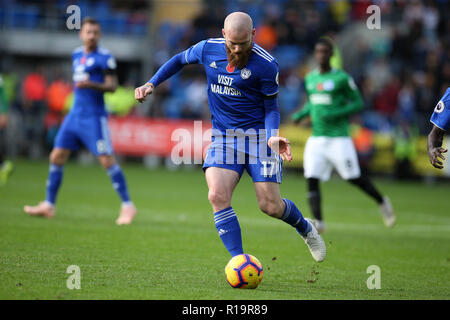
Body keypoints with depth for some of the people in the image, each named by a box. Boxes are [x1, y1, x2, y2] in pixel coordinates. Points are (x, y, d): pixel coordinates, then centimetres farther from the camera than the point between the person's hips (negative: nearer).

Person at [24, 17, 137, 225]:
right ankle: (48, 206, 13)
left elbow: (112, 86, -13)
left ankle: (127, 206, -5)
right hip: (75, 114, 7)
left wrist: (92, 85, -28)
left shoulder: (104, 57, -8)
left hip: (94, 117, -7)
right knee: (56, 157, 5)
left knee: (107, 160, -12)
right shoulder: (76, 55, 14)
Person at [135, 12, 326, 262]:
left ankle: (306, 228, 31)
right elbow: (180, 60, 18)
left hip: (259, 135, -3)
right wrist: (151, 84, 8)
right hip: (223, 136, 3)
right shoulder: (208, 49, -3)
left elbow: (272, 107, -4)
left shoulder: (266, 65, -14)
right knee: (218, 196, -20)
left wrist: (273, 136, -22)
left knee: (270, 206, -4)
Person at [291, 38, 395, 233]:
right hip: (316, 139, 5)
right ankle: (318, 222, -9)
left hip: (338, 138, -5)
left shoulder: (341, 78, -7)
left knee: (354, 178, 1)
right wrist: (300, 114, 6)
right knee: (311, 179, -9)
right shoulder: (310, 78, 12)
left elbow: (358, 103, -5)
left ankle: (382, 202, 26)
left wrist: (336, 114, -18)